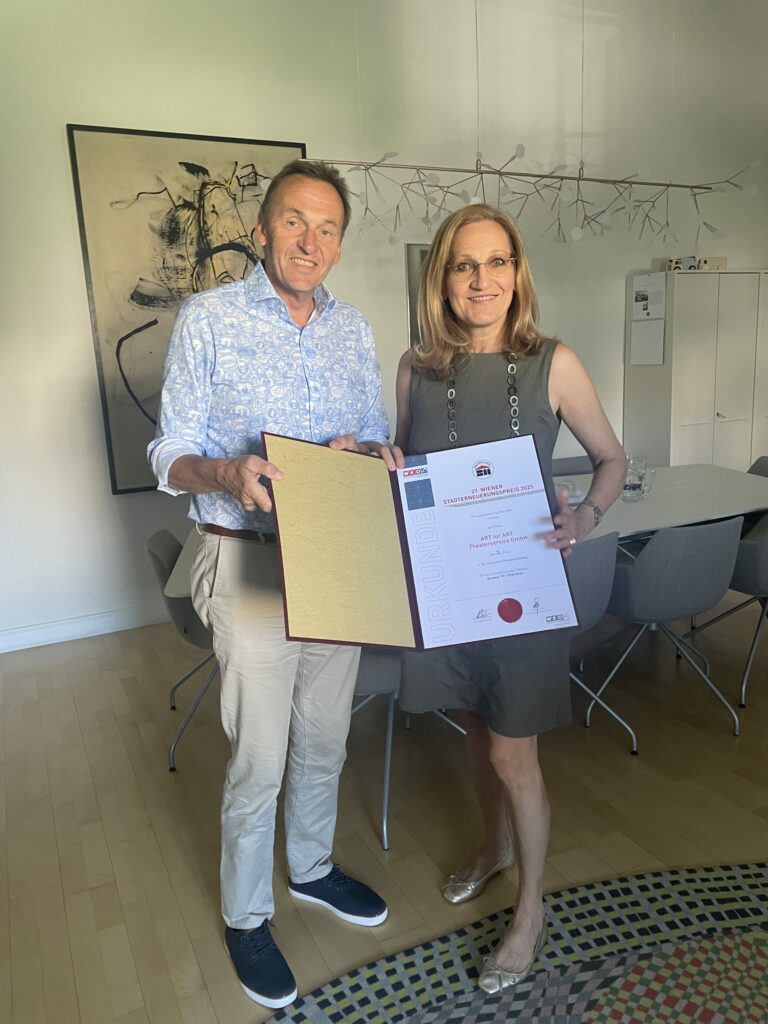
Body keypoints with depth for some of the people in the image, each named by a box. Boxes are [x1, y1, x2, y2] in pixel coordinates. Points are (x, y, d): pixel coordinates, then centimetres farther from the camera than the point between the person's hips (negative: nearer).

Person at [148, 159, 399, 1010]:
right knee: (259, 758, 5)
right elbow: (171, 456, -7)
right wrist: (228, 474, -29)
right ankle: (245, 916, 31)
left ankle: (311, 867, 44)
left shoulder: (353, 331, 9)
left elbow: (377, 439, 14)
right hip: (250, 564, -5)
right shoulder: (208, 319, -6)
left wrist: (370, 454, -10)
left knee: (324, 740, 19)